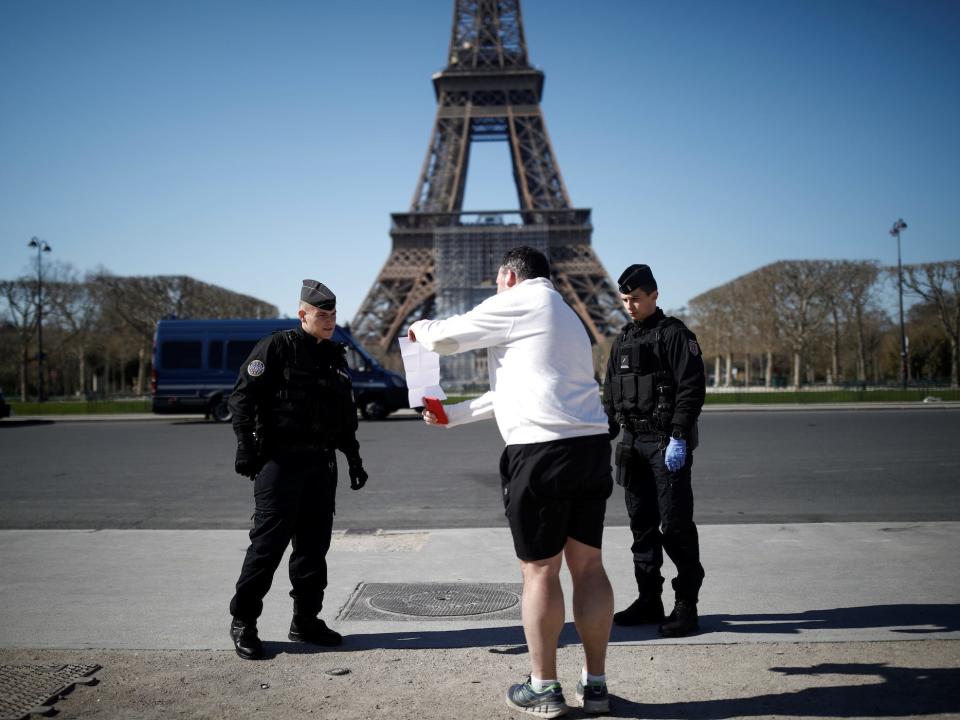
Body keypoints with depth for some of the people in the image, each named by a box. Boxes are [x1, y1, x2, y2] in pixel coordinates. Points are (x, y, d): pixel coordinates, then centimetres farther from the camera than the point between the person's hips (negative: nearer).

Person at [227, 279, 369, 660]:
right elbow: (243, 396, -10)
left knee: (314, 543, 10)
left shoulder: (335, 356, 15)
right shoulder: (277, 348, -5)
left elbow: (345, 412, 22)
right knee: (268, 542, -3)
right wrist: (247, 447, -16)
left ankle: (306, 621, 21)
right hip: (280, 460, -7)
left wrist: (353, 457, 18)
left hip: (321, 463, 7)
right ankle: (243, 622, 10)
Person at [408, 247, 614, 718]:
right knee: (588, 564, 11)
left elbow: (444, 338, 3)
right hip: (592, 446, 8)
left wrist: (421, 328, 27)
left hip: (541, 449, -8)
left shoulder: (518, 302, 1)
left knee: (539, 570, 2)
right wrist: (452, 415, 35)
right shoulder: (565, 316, 27)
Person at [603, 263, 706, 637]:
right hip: (633, 443, 7)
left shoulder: (675, 334, -7)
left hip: (667, 443, -7)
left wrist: (679, 438, -20)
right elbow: (610, 393, 20)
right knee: (642, 525, 11)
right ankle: (649, 600, 21)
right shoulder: (622, 340, 15)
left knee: (675, 525, -4)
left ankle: (686, 604, 7)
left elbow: (691, 389, -14)